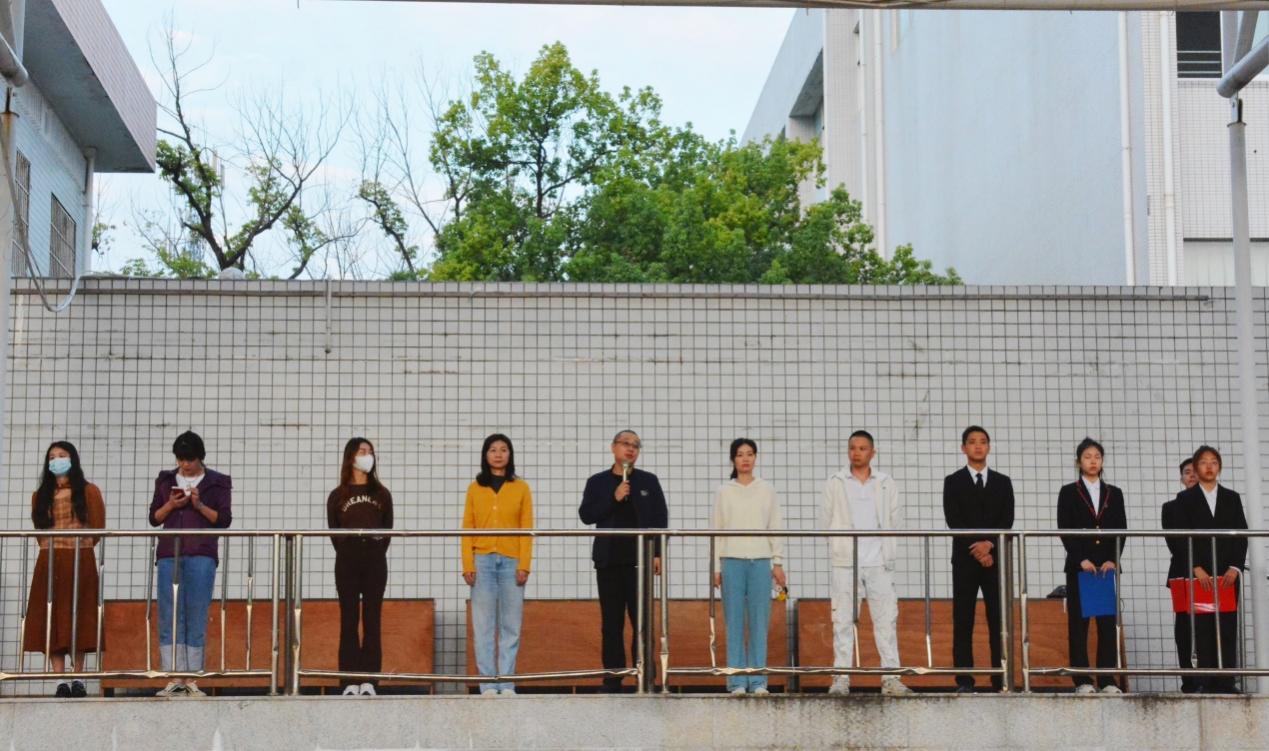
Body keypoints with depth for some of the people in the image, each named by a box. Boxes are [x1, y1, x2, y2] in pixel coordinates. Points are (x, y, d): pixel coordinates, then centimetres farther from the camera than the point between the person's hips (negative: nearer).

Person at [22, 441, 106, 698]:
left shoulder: (88, 491, 5)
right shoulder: (40, 495, 13)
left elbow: (98, 527, 4)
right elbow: (39, 528, 18)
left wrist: (80, 547, 5)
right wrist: (53, 548, 9)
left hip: (80, 562, -3)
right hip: (49, 563, 3)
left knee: (79, 617, -3)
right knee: (51, 618, -4)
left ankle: (78, 678, 0)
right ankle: (60, 679, -5)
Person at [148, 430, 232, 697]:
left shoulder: (217, 483, 8)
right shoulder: (166, 480, 15)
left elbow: (224, 520, 3)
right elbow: (154, 518, 14)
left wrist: (200, 505, -11)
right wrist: (171, 505, -4)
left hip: (202, 555, -2)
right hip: (169, 554, 2)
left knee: (197, 617, -5)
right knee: (169, 616, -4)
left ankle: (191, 679, -3)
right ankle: (174, 678, -3)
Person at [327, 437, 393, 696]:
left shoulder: (381, 494, 12)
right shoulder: (337, 496, 8)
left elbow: (387, 529, 9)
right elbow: (334, 533, 7)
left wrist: (377, 553, -1)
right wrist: (347, 554, -2)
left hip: (375, 563, 1)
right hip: (347, 565, -1)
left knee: (372, 621, -1)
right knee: (349, 621, -1)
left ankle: (369, 681, -1)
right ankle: (350, 682, -1)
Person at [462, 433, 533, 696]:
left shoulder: (521, 488, 8)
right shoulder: (475, 488, 9)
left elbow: (526, 528, 4)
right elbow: (467, 528, 6)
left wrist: (524, 565, -5)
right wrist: (468, 564, -4)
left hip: (511, 562, 0)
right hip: (482, 561, 0)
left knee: (511, 626, 1)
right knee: (483, 626, -1)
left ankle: (507, 684, 5)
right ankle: (488, 684, 2)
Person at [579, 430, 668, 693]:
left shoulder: (649, 481, 8)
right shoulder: (597, 482, 9)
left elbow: (660, 518, 5)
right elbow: (586, 515, -1)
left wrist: (657, 553, -3)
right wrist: (613, 498, -12)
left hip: (640, 559, -1)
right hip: (609, 560, 1)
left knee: (642, 621, -2)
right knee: (611, 622, 3)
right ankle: (612, 678, 7)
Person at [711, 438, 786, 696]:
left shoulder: (767, 490, 8)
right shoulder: (724, 492, 7)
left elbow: (776, 527, 9)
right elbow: (716, 530, 7)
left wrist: (778, 562, 3)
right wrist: (716, 567, 2)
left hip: (761, 561, 1)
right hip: (732, 561, 0)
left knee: (759, 623, -1)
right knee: (735, 622, -1)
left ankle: (758, 681, 4)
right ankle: (737, 681, 2)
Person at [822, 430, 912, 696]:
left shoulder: (886, 484, 9)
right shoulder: (835, 483, 6)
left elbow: (895, 521, 9)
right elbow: (827, 522, 8)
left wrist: (887, 552, 1)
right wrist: (838, 548, 4)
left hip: (878, 562, 1)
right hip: (844, 562, -1)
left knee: (886, 619, -2)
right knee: (842, 621, -1)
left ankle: (891, 678, -1)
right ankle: (841, 678, 2)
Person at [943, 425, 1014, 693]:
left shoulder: (1002, 482, 12)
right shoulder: (953, 482, 6)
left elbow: (1007, 520, 3)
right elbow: (954, 520, -4)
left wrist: (989, 543, -13)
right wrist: (977, 550, -13)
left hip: (996, 559, 2)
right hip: (965, 559, -1)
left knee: (999, 621, -1)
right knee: (963, 621, -2)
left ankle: (1001, 680, 1)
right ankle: (964, 681, 0)